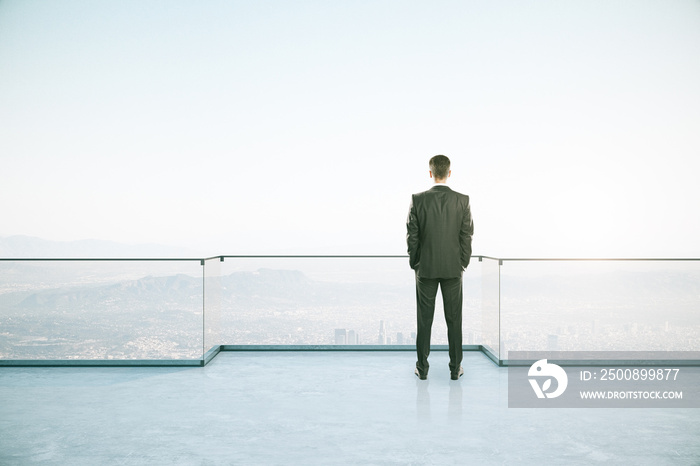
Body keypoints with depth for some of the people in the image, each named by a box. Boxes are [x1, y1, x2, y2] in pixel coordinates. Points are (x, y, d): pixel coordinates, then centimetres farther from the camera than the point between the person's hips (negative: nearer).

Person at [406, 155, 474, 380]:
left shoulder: (418, 200, -8)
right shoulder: (463, 200, -6)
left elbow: (412, 235, -5)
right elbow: (467, 235, -4)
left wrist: (414, 263, 7)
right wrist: (463, 263, 8)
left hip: (426, 268, 0)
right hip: (453, 268, 1)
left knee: (424, 319, 8)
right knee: (454, 319, 9)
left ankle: (422, 367, 15)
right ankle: (455, 368, 16)